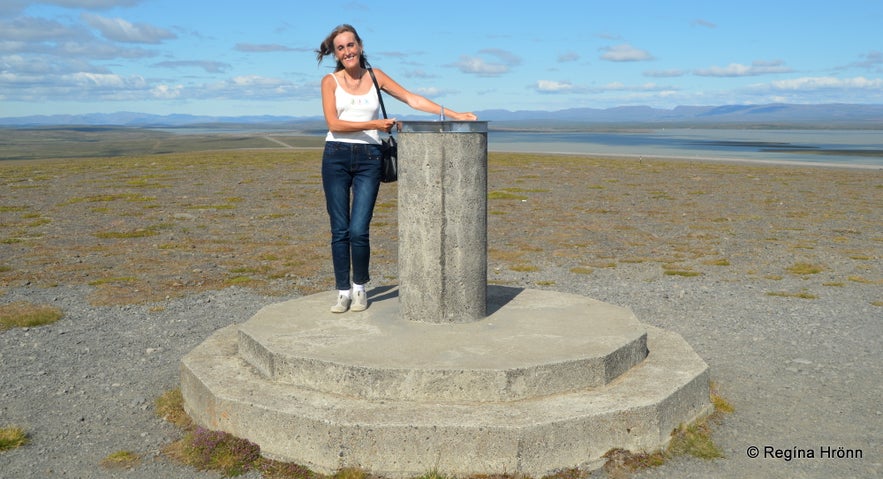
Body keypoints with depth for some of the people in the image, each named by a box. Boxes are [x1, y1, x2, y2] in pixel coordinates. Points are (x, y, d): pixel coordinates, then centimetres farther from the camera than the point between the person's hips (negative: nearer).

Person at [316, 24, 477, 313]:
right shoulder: (330, 81, 4)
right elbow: (333, 123, -7)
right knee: (340, 231, 0)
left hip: (368, 160, 1)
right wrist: (374, 124, -13)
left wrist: (453, 114, 0)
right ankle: (343, 293, 13)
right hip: (336, 158, -1)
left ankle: (360, 288, 14)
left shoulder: (375, 76, 10)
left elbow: (412, 100, 7)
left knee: (359, 231, -7)